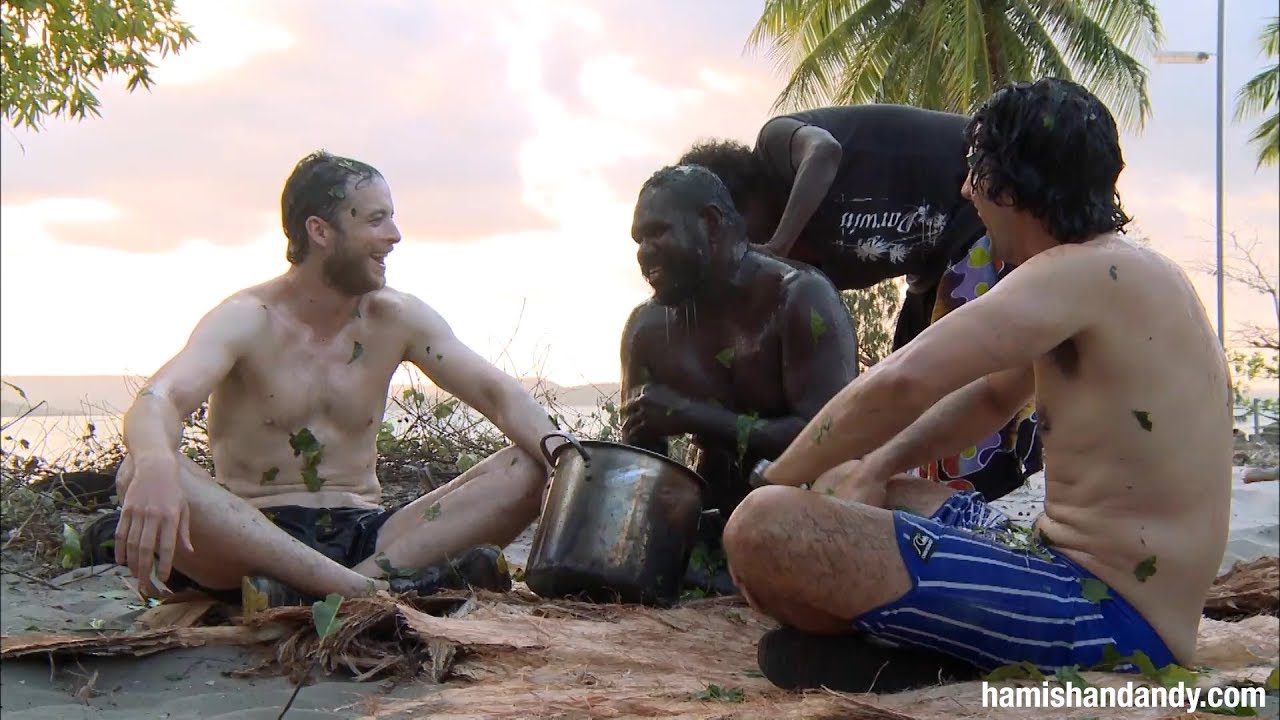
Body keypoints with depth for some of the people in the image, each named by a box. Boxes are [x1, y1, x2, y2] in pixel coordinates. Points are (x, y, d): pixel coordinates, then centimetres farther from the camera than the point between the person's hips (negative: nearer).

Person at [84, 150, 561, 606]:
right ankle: (381, 587, -40)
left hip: (365, 535, 4)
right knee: (139, 476, -33)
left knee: (534, 471, -15)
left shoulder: (398, 319, 7)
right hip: (254, 535, -3)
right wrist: (154, 466, -48)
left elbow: (498, 393, 1)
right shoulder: (248, 319, -6)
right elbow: (158, 401, -23)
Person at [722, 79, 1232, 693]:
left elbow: (897, 384, -26)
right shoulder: (1128, 275, 16)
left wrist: (770, 486, -12)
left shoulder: (1084, 273, -17)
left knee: (763, 527, -25)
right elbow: (995, 395, 25)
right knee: (845, 487, 26)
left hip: (1106, 621, -11)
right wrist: (874, 469, 11)